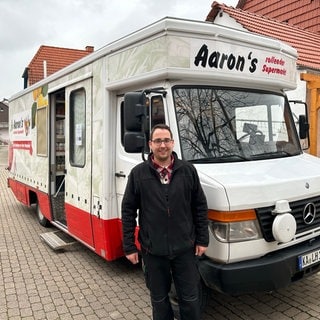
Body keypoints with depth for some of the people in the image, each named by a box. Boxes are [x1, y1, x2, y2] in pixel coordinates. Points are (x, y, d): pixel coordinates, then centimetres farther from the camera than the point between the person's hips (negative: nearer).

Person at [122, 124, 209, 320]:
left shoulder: (188, 170, -1)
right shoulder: (138, 173, -4)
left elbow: (200, 207, 4)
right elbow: (128, 211, 0)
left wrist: (202, 239, 2)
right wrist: (129, 246, -1)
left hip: (185, 248, 0)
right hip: (153, 250, 0)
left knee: (190, 297, 13)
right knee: (159, 298, 17)